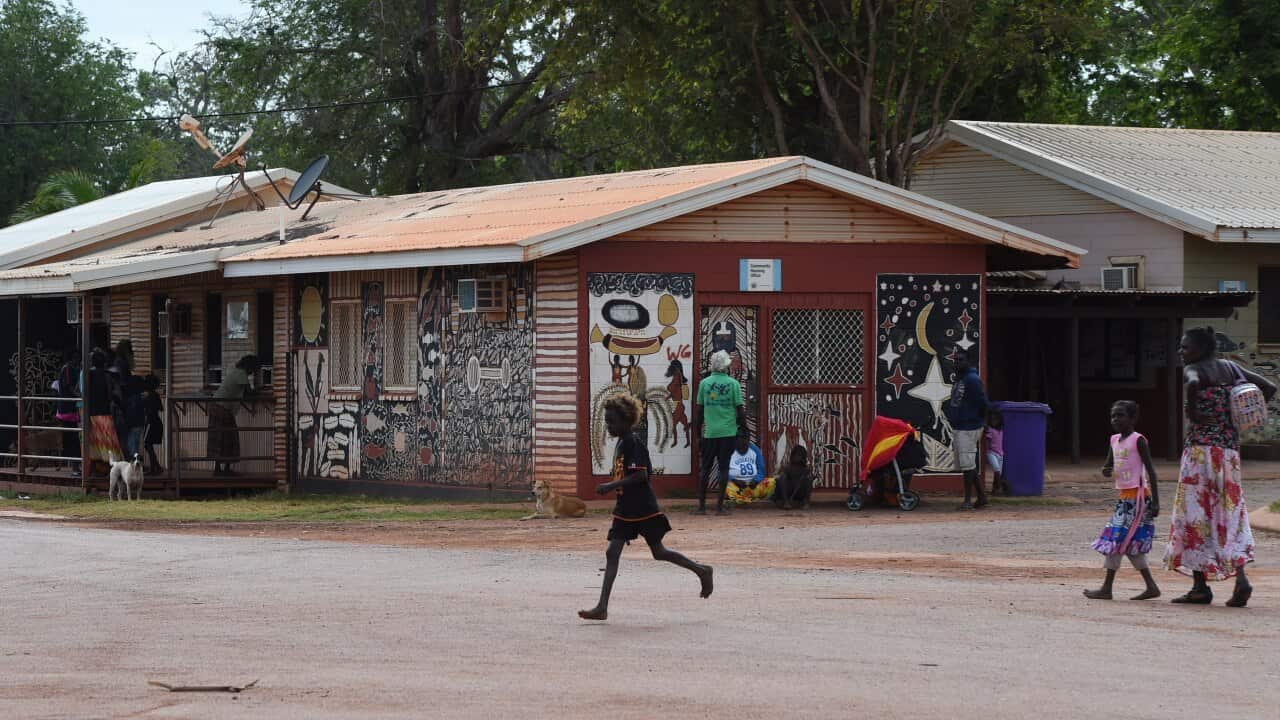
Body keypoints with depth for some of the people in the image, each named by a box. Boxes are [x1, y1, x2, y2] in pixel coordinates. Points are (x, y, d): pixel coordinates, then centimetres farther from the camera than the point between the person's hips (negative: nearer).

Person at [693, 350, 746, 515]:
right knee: (724, 468, 2)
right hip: (728, 432, -1)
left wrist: (698, 433, 13)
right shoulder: (733, 384, -3)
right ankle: (720, 506, 0)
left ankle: (701, 506, 6)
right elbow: (740, 409, -3)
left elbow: (698, 410, 5)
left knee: (705, 468, 8)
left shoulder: (704, 383, 1)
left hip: (709, 433, 1)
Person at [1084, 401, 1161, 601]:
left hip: (1137, 495, -8)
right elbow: (1108, 467, 18)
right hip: (1124, 496, 8)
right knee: (1129, 544, 9)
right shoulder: (1115, 440, 13)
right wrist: (1106, 471, -8)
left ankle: (1106, 588, -5)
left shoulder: (1138, 440, -9)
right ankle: (1151, 587, 13)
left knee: (1118, 539, -8)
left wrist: (1155, 501, -17)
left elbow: (1150, 470, -12)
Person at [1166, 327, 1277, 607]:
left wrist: (1191, 413, -15)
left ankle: (1200, 586, 0)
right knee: (1228, 514, 8)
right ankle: (1240, 577, -10)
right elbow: (1269, 389, 15)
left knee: (1195, 514, 1)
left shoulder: (1193, 370, -6)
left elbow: (1193, 384, -31)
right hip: (1230, 450, 6)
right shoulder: (1230, 368, 13)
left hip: (1200, 449, -6)